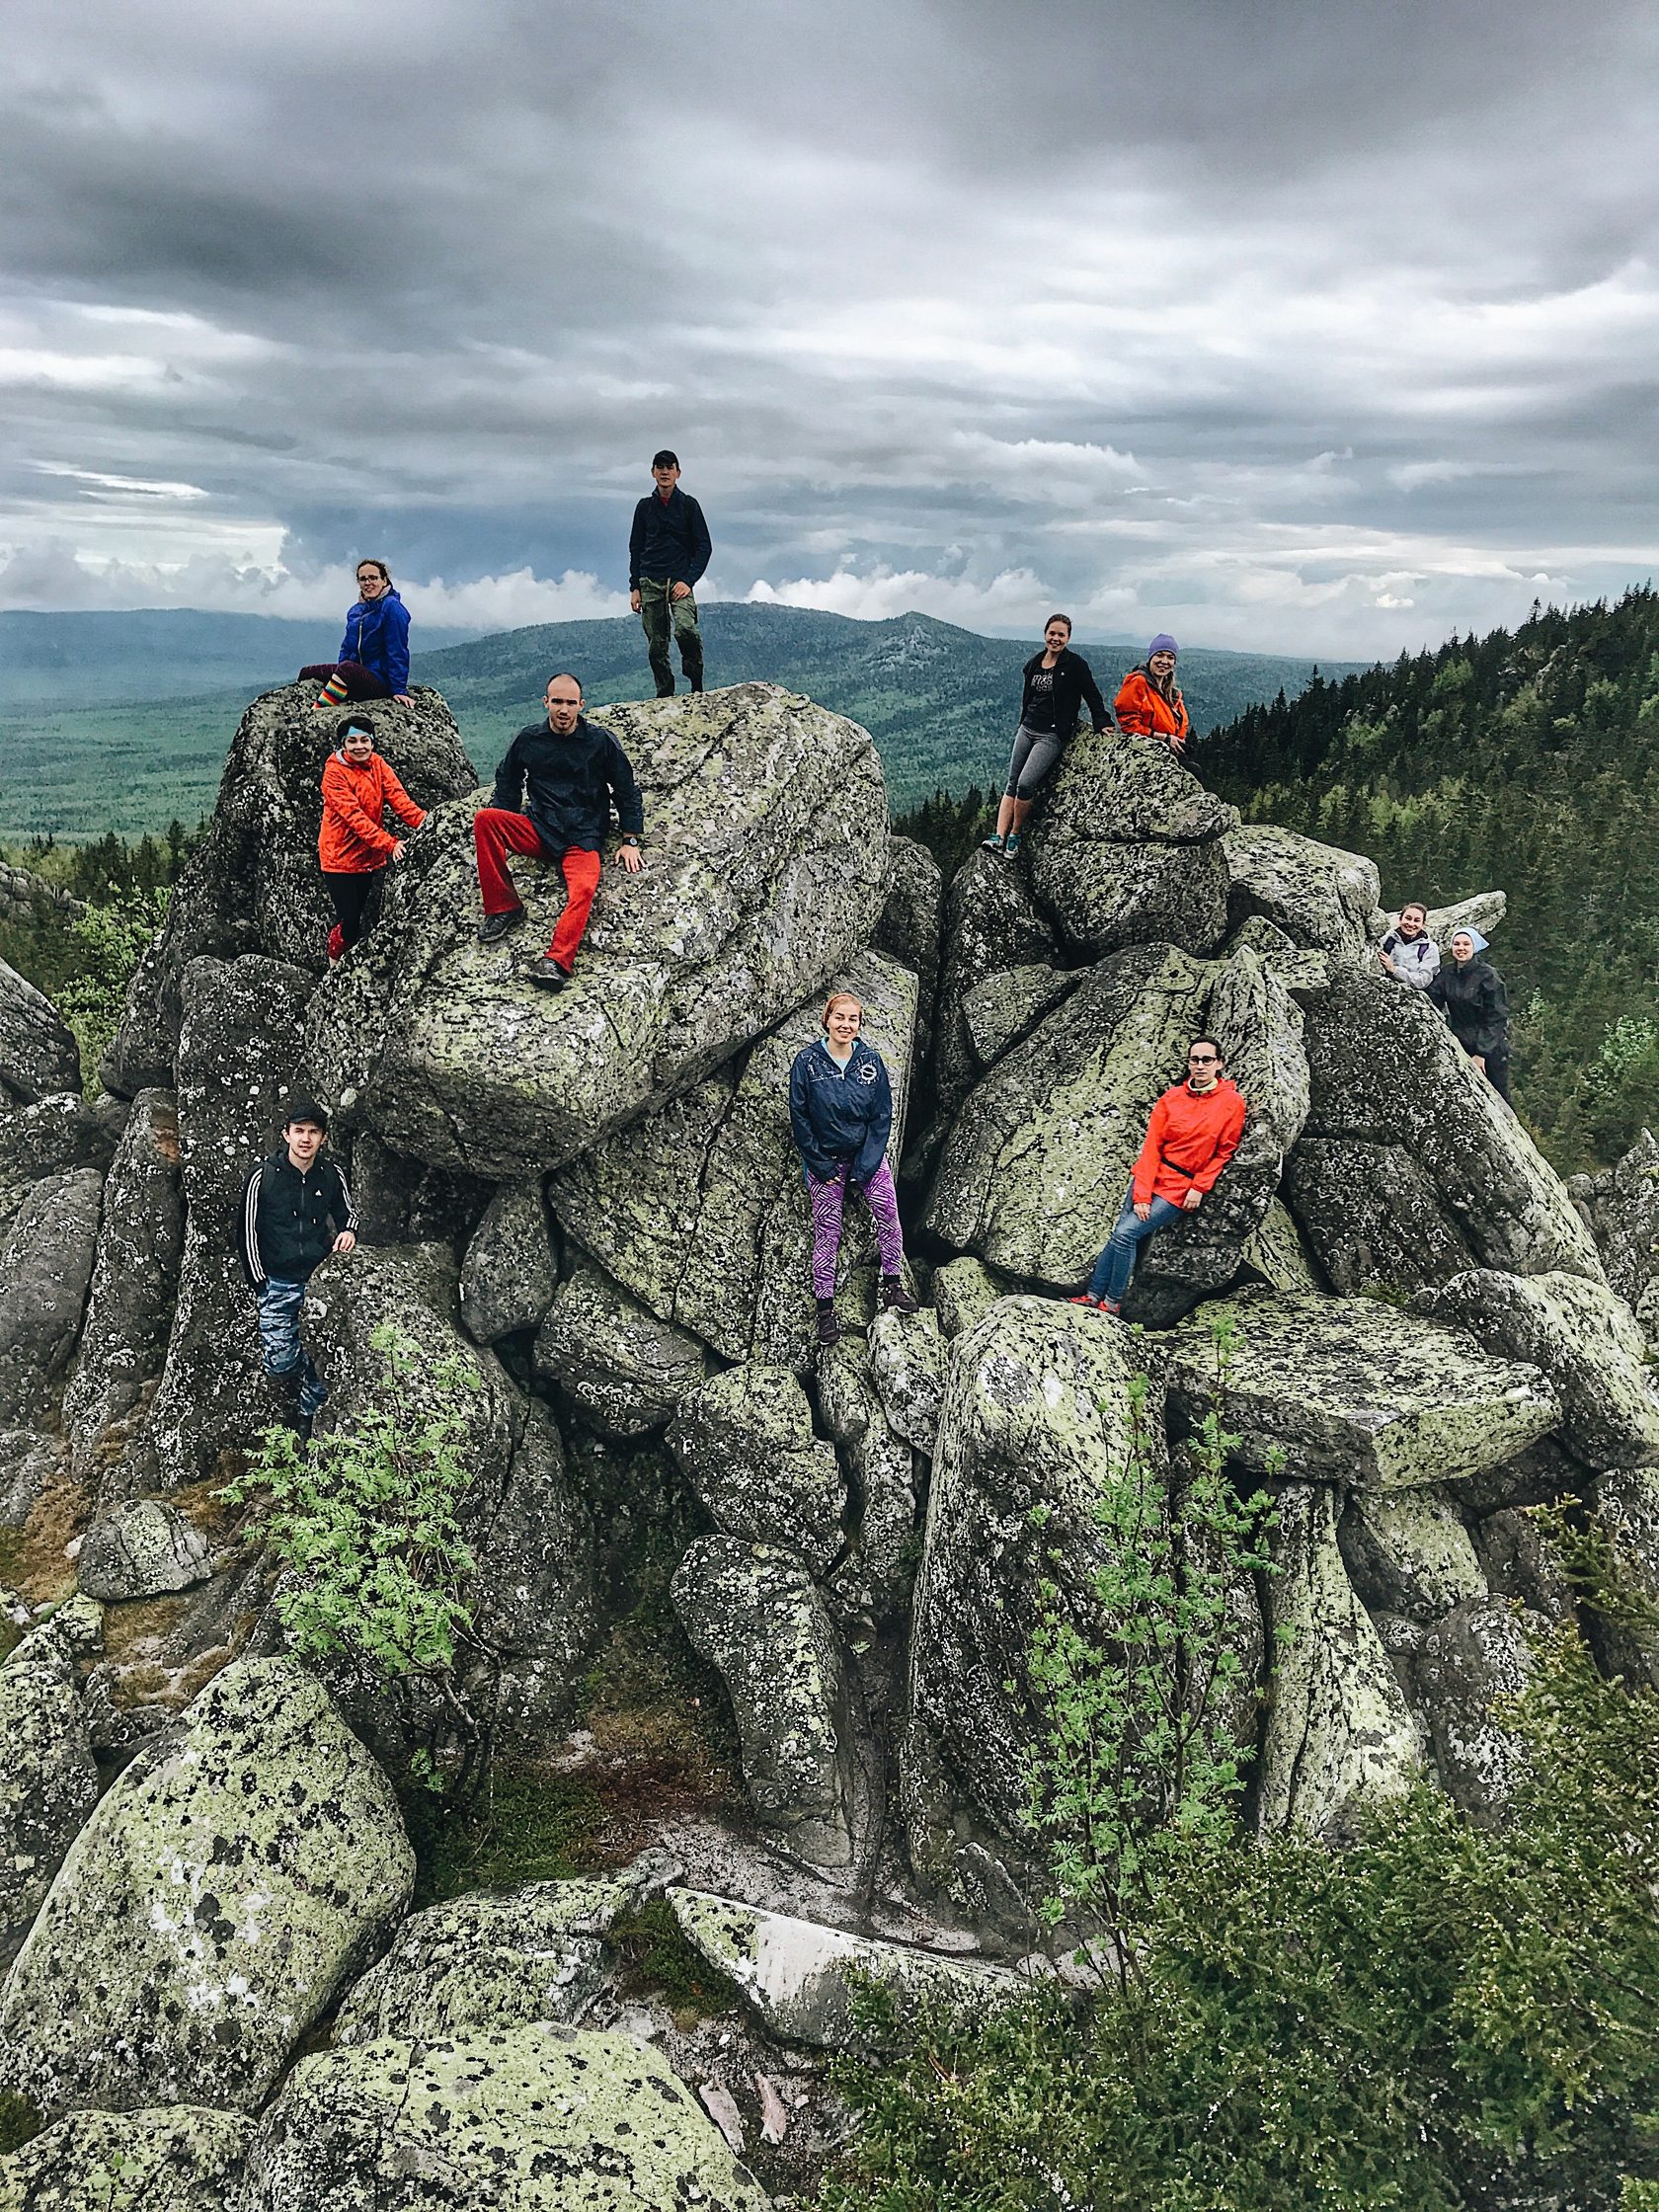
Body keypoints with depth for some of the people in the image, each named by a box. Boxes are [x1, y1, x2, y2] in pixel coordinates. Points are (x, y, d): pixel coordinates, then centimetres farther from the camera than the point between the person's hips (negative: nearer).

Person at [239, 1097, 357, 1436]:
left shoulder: (331, 1175, 2)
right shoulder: (262, 1176, -6)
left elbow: (347, 1211, 20)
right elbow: (249, 1233, -1)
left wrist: (349, 1231, -4)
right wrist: (261, 1286, -4)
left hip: (321, 1280, 2)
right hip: (278, 1284, -2)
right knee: (280, 1363, -10)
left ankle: (310, 1420, 19)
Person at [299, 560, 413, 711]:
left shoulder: (392, 607, -8)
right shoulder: (355, 611, 15)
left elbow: (397, 651, -13)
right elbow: (347, 646, 20)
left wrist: (399, 690, -17)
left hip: (380, 681, -8)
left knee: (346, 668, -35)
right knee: (307, 673, 0)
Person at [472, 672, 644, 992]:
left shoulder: (601, 742, 2)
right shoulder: (528, 740, 8)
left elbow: (628, 792, 10)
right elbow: (508, 785, 22)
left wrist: (631, 841, 3)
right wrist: (502, 832, 13)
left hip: (583, 837, -3)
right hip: (538, 830, 3)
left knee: (584, 888, -34)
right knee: (484, 818, -23)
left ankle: (557, 960, -46)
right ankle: (503, 906, -17)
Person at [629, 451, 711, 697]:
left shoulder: (688, 504, 7)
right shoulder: (645, 506, 14)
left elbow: (704, 546, 3)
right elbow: (635, 548, 17)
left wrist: (688, 580, -9)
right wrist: (635, 587, 7)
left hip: (680, 580, -3)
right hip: (650, 583, 3)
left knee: (685, 628, -27)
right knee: (656, 646, -2)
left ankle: (697, 685, -11)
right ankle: (665, 697, 4)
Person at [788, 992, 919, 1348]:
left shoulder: (870, 1060, -3)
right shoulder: (807, 1062, -8)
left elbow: (882, 1115, -1)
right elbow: (799, 1118, -6)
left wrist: (866, 1165, -9)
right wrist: (822, 1168, -9)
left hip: (868, 1155, 2)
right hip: (825, 1160, -2)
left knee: (889, 1217, -7)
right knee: (826, 1232, 0)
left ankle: (891, 1284, 12)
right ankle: (825, 1308, 8)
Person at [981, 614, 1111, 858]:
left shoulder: (1075, 664, -8)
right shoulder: (1034, 663, 10)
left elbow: (1093, 696, -4)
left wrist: (1102, 723, -10)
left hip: (1052, 735, -7)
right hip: (1026, 729, 7)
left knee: (1025, 785, -18)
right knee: (1011, 784, 0)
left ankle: (1015, 835, -2)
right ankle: (999, 837, -3)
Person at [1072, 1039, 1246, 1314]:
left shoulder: (1232, 1102, -7)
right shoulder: (1172, 1097, 0)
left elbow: (1224, 1151, -1)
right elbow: (1152, 1145, -3)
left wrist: (1199, 1188, -10)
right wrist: (1142, 1195, -11)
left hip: (1182, 1189, -4)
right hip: (1149, 1178, 4)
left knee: (1126, 1234, -14)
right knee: (1120, 1235, -5)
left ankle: (1113, 1303, -3)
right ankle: (1094, 1295, 2)